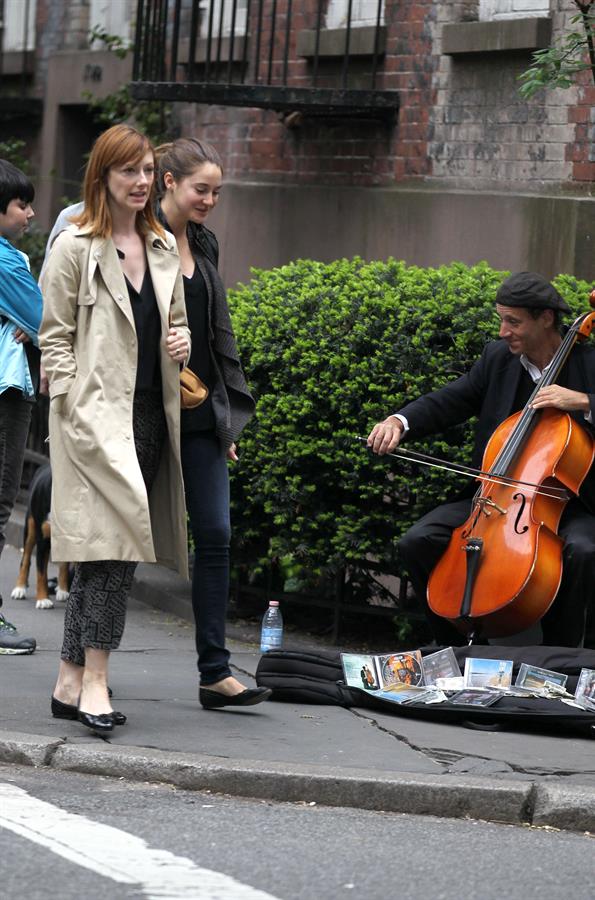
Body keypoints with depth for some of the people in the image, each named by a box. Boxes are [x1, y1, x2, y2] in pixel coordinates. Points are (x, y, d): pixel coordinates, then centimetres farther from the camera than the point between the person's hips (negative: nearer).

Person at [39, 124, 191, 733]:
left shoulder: (163, 248, 16)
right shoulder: (76, 248, -3)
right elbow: (55, 338, -5)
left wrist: (183, 341, 3)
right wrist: (74, 408, -14)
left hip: (150, 415, 7)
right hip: (98, 416, -7)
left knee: (106, 549, 7)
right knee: (116, 539, -18)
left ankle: (71, 682, 11)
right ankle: (94, 680, -17)